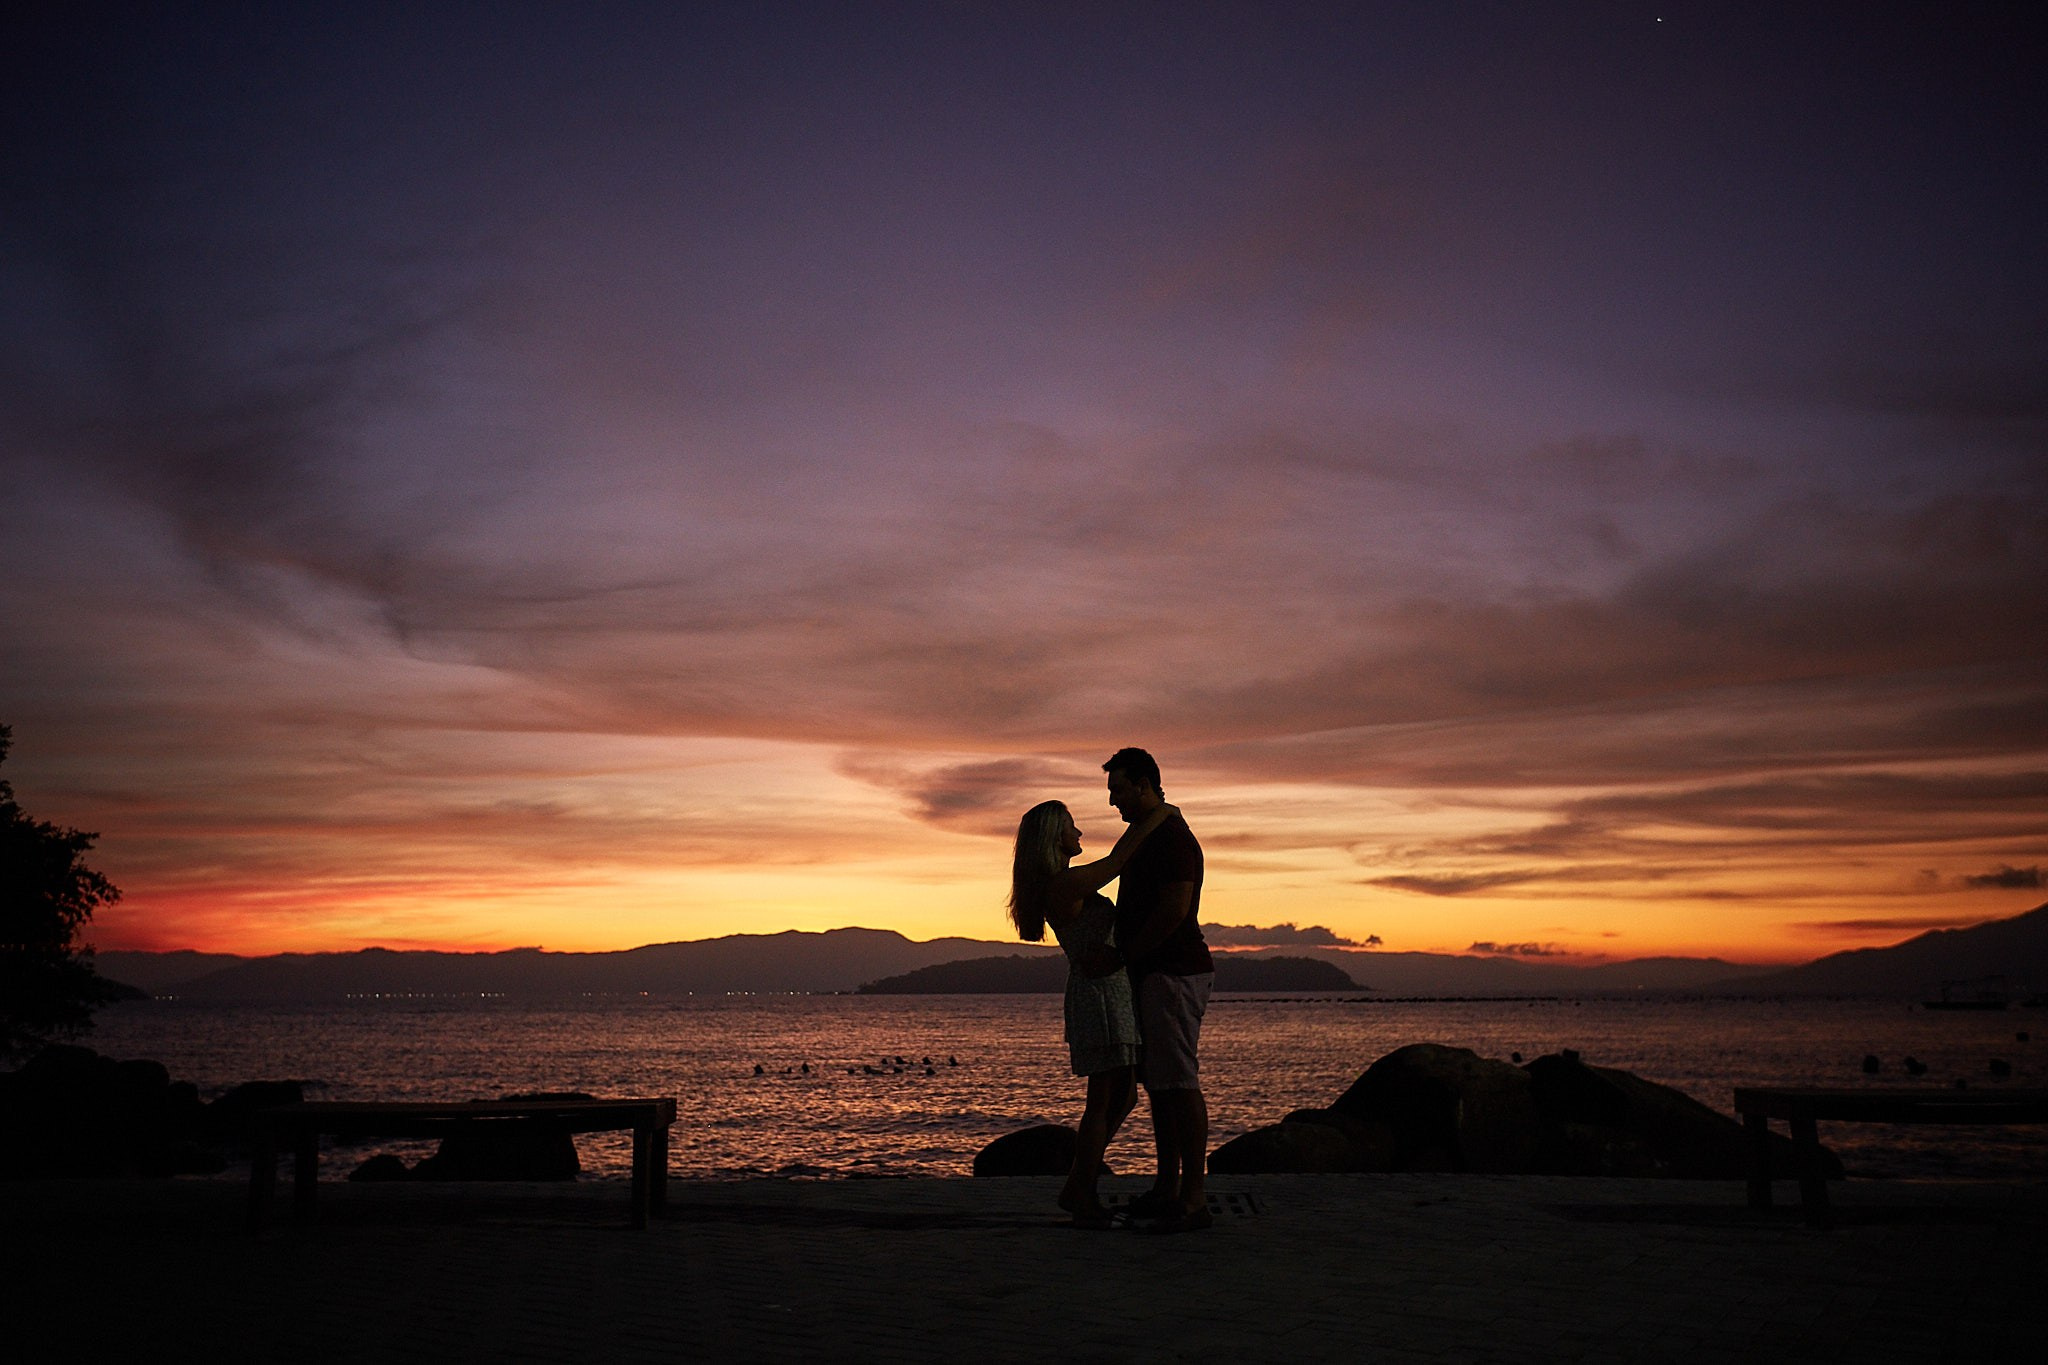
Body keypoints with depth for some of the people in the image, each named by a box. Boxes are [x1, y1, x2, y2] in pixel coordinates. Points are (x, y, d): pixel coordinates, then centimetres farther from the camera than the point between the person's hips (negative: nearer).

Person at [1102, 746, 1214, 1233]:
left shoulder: (1171, 837, -12)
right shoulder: (1145, 837, 20)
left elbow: (1174, 909, -21)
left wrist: (1124, 955, -13)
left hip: (1174, 974, -11)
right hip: (1152, 975, 11)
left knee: (1180, 1083, -10)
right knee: (1157, 1083, 12)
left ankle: (1193, 1198, -8)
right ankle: (1167, 1188, 18)